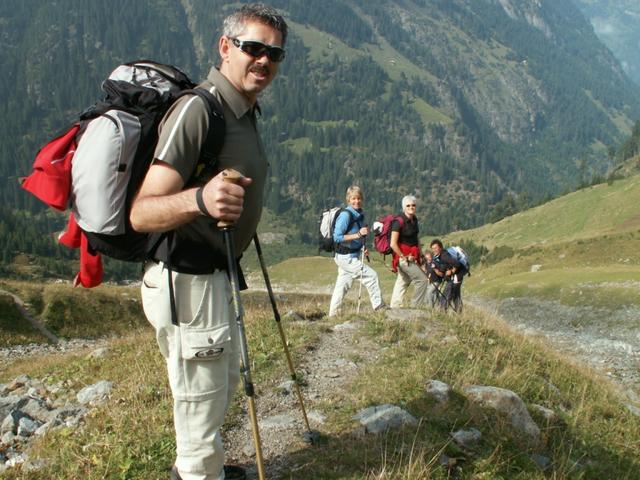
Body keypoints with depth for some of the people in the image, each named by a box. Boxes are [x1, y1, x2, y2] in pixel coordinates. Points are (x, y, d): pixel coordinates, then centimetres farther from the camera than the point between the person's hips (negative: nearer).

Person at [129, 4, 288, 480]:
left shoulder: (245, 111, 8)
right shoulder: (197, 108, -22)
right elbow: (141, 213, -30)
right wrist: (199, 200, -46)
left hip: (215, 273, 11)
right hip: (185, 279, -11)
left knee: (225, 380, 26)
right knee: (202, 398, 2)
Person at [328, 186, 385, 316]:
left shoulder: (359, 214, 9)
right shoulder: (345, 215, -18)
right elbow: (337, 237, -22)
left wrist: (363, 248, 7)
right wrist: (358, 234, -26)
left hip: (353, 255, 9)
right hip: (346, 257, -9)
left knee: (342, 286, 13)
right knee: (371, 276, -8)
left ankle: (332, 314, 20)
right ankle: (379, 308, 2)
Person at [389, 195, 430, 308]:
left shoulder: (414, 220, 8)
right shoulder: (399, 222, -18)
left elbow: (417, 239, 19)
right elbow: (393, 244, -22)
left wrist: (420, 255, 11)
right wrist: (403, 256, -16)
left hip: (411, 258, 9)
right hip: (403, 259, -9)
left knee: (403, 282, 14)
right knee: (422, 280, -7)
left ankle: (394, 307, 21)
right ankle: (416, 307, 2)